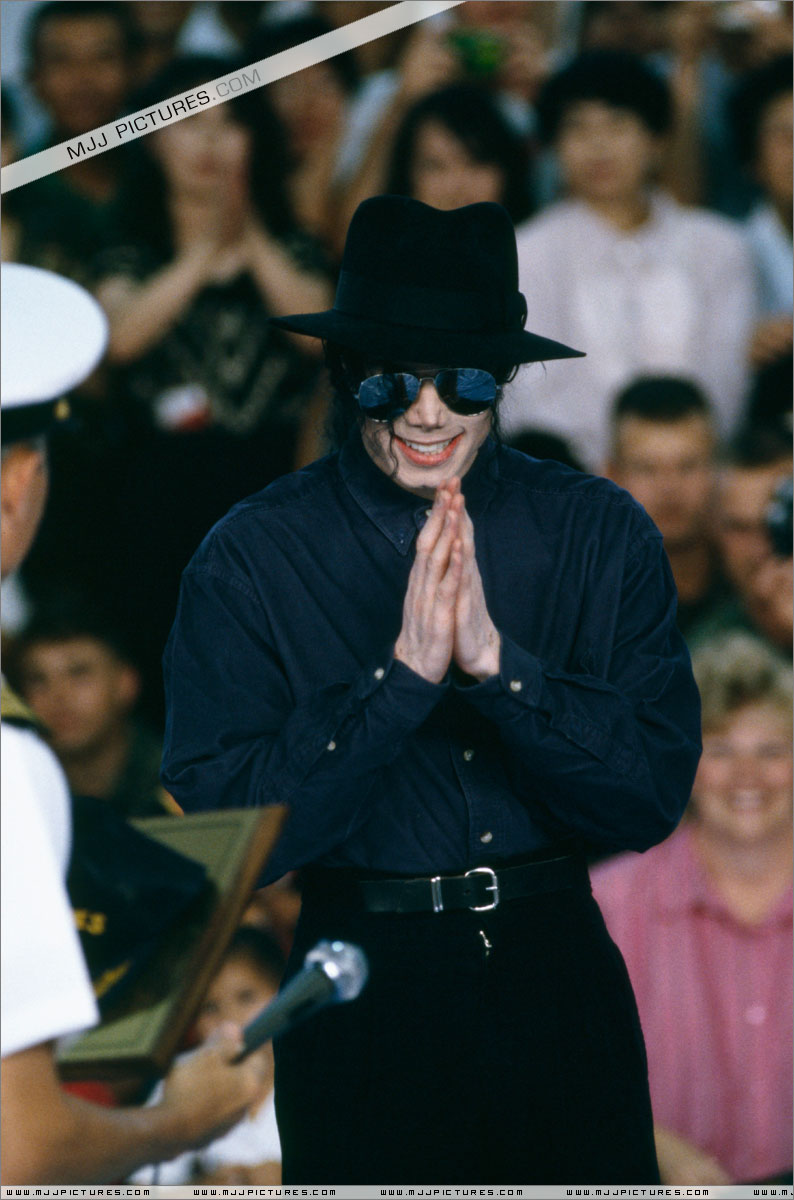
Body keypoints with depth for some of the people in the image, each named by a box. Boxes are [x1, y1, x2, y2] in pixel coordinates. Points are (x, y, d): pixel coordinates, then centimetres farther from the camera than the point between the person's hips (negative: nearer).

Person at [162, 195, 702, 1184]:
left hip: (564, 990, 2)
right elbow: (229, 834, -14)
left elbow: (657, 795, -7)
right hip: (363, 1003, -2)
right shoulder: (252, 559, -8)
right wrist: (402, 675, -22)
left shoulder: (602, 535, -2)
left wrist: (496, 659, -20)